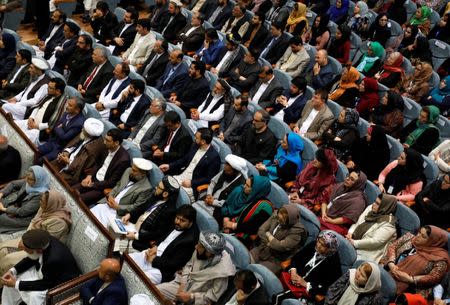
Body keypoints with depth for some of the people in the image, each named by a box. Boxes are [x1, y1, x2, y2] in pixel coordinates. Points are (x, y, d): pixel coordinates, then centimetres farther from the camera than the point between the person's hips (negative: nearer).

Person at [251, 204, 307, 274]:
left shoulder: (297, 230, -18)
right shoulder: (275, 216, 0)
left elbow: (282, 247, -23)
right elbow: (261, 230, 1)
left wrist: (269, 235, -9)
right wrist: (268, 244, -14)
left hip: (275, 261, -5)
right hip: (261, 249, 6)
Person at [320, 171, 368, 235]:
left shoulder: (358, 199, -7)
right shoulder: (339, 186, 15)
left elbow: (349, 219, -15)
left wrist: (332, 221, -16)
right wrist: (323, 213, 0)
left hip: (338, 225, -7)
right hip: (324, 217, 7)